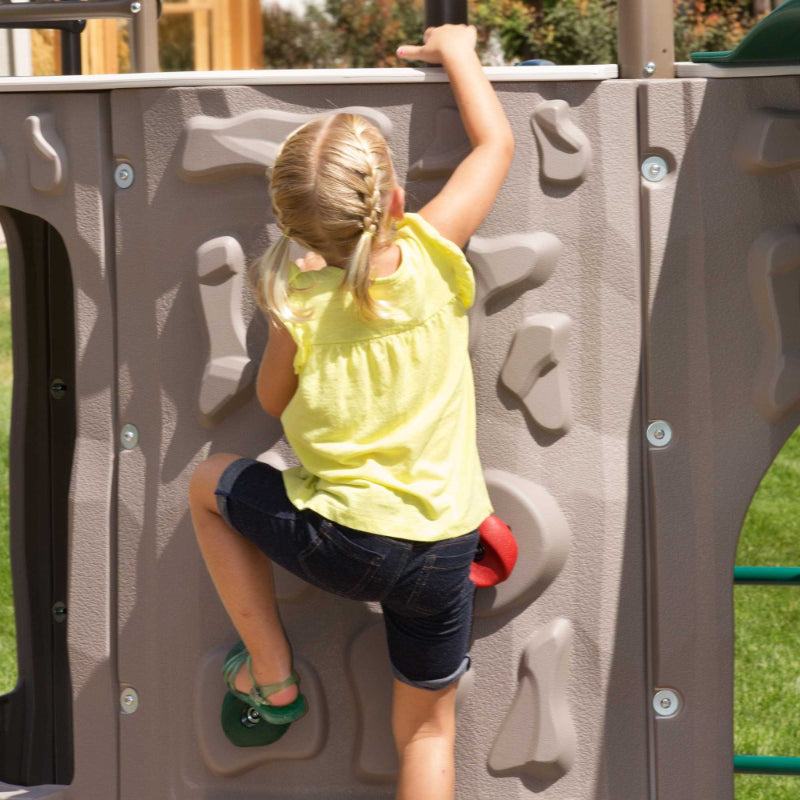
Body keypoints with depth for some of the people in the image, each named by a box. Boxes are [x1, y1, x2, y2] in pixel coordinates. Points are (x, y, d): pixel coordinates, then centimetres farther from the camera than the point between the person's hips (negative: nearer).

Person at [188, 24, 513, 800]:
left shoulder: (300, 304, -11)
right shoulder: (432, 253, -9)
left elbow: (272, 399, 10)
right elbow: (495, 142, 6)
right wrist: (456, 51, 19)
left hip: (341, 543, -2)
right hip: (442, 548, 2)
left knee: (209, 482, 24)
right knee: (426, 729, 19)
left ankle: (271, 675, 24)